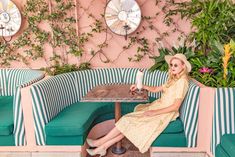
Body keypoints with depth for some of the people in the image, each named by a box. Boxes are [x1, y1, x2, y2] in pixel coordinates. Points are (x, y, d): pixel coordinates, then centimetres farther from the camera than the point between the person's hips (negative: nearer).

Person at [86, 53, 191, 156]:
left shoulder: (182, 81, -15)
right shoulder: (173, 79, 13)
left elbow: (175, 106, -19)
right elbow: (155, 89, 18)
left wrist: (154, 112, -21)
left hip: (165, 113, -8)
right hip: (158, 106, 8)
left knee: (129, 121, -12)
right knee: (130, 121, -8)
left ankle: (100, 142, -1)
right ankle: (103, 147, -6)